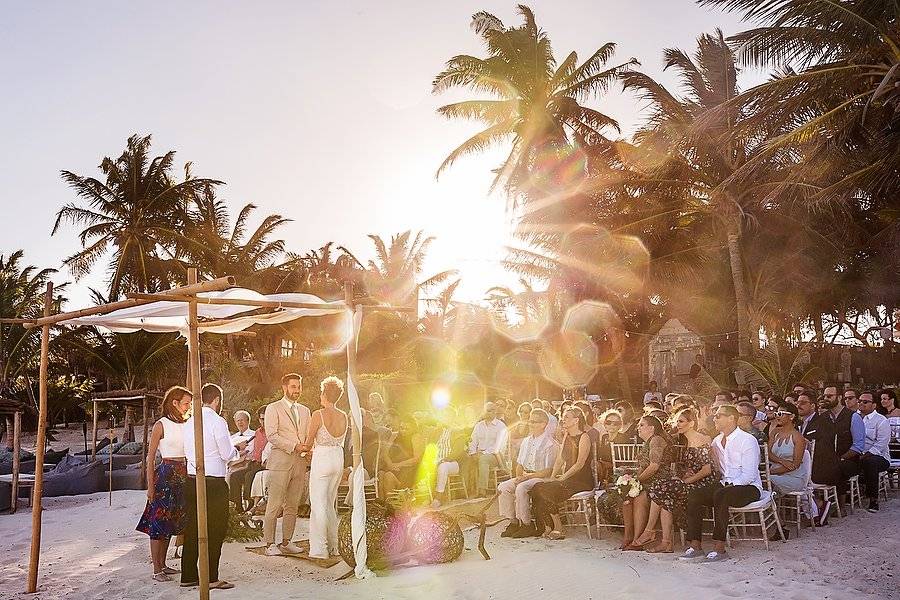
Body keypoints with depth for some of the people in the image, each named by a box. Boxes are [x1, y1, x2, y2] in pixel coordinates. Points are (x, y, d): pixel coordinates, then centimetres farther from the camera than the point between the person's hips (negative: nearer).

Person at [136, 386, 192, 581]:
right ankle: (156, 569, 3)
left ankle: (162, 564, 21)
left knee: (172, 521, 12)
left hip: (183, 475, 6)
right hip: (165, 474, -6)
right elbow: (150, 457, -6)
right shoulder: (161, 425, -7)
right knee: (159, 521, -2)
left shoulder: (185, 425, 9)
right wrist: (150, 486, -10)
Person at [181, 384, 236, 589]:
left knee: (192, 528, 13)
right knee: (215, 530, 1)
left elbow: (188, 452, 14)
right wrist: (236, 448, 11)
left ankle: (188, 576, 20)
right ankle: (211, 578, 3)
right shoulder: (218, 422, -12)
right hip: (213, 482, -7)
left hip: (191, 480, 7)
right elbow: (227, 455, -11)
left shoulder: (189, 422, 9)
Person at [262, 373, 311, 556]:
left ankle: (286, 542, 14)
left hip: (300, 462, 5)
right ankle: (270, 544, 2)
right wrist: (294, 446, -15)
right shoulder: (273, 409, 0)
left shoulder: (304, 411, 18)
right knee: (274, 505, -5)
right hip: (280, 461, -5)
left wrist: (307, 448, -1)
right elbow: (272, 436, -9)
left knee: (293, 505, 7)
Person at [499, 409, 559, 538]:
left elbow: (548, 471, -13)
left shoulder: (551, 444, -9)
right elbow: (519, 464, 21)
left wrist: (528, 476, -17)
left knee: (521, 488, -33)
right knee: (503, 487, -16)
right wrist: (519, 476, 0)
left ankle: (527, 525, -20)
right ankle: (513, 522, -11)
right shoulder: (526, 441, 16)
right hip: (525, 477, 7)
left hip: (542, 478, -7)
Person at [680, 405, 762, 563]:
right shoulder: (716, 441, 13)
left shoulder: (747, 440, -10)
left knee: (720, 495, -36)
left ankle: (719, 549, -30)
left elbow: (749, 474, -16)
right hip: (724, 484, 7)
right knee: (693, 496, -18)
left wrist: (730, 485, -24)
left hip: (748, 487, -7)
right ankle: (695, 546, -17)